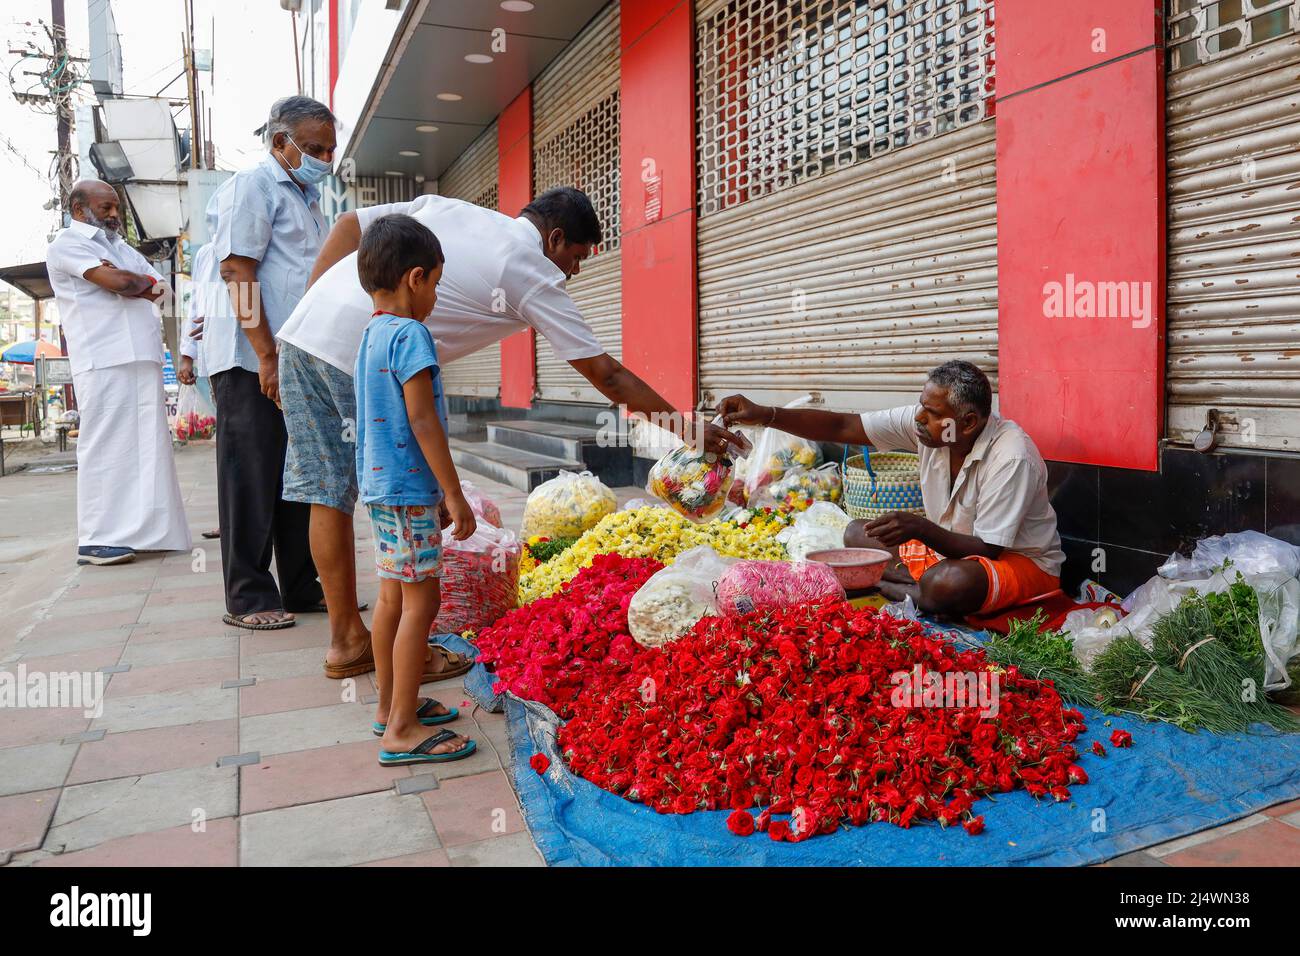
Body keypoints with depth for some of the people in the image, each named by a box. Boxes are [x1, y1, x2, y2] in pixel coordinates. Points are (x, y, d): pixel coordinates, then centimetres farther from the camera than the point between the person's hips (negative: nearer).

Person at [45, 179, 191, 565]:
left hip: (143, 359, 8)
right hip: (104, 361, -7)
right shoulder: (68, 244, 0)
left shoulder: (120, 247, 25)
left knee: (146, 445, 5)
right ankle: (96, 540, -5)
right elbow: (120, 283, -14)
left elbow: (158, 288, 17)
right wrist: (143, 280, 6)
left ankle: (142, 530, 9)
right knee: (105, 445, -8)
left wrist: (133, 283, -3)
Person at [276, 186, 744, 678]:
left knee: (328, 491, 12)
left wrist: (313, 315, 17)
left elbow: (348, 225, 14)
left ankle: (346, 642, 24)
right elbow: (606, 374, 5)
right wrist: (686, 427, 12)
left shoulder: (445, 205, 20)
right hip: (362, 358, -8)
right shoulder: (535, 275, 3)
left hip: (300, 331, 8)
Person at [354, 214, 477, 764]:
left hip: (380, 486, 10)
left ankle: (391, 705, 26)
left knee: (393, 596, 15)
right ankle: (403, 730, -1)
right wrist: (454, 494, -16)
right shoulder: (409, 334, -14)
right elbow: (422, 420, -19)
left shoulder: (370, 336, 15)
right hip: (409, 488, -10)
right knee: (420, 601, -5)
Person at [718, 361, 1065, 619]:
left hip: (1021, 560, -7)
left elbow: (987, 550, -27)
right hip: (948, 547, 7)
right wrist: (765, 415, -22)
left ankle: (893, 589, -9)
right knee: (856, 533, 3)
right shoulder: (926, 422, -12)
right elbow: (842, 427, -13)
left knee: (949, 583, -39)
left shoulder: (1011, 458, -30)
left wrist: (920, 529, -40)